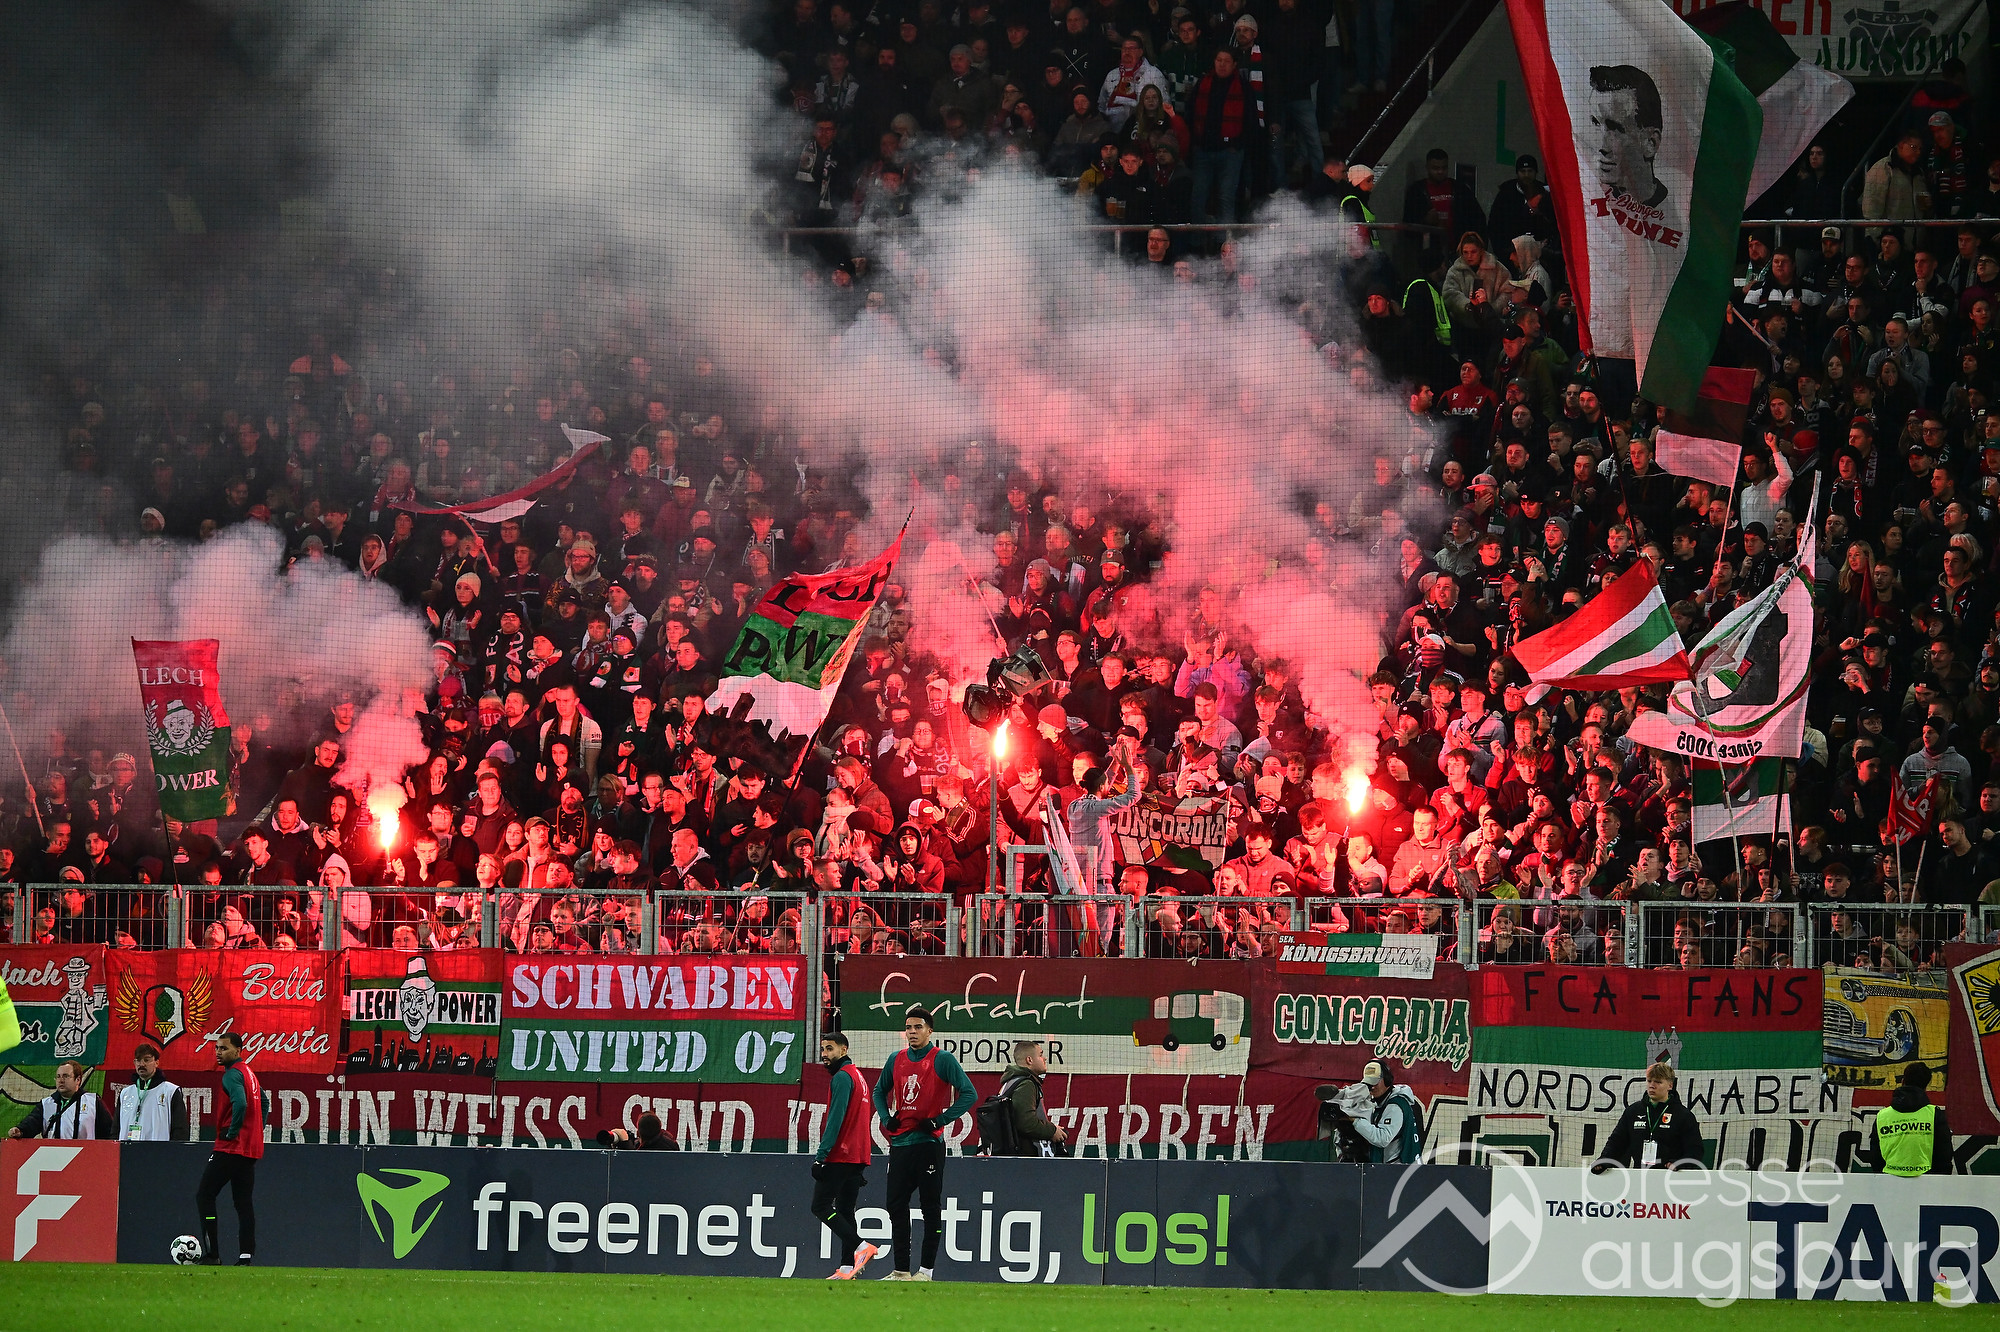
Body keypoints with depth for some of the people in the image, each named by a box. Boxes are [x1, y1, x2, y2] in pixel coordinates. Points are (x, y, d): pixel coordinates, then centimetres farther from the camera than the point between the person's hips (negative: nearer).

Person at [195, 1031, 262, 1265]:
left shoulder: (232, 1074, -13)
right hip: (251, 1148, 9)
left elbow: (240, 1104, -29)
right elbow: (263, 1102, 28)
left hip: (231, 1147, -9)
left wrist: (232, 1132, -18)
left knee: (204, 1196, -4)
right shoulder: (249, 1073, 17)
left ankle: (212, 1254, -9)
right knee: (243, 1202, 10)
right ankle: (246, 1255, 5)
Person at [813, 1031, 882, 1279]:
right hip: (858, 1156, 10)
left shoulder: (842, 1077, -11)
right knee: (845, 1211, 8)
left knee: (821, 1206, -8)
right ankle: (847, 1268, 4)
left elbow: (835, 1119, -19)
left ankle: (860, 1246, -19)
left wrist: (821, 1155, -22)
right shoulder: (858, 1076, 21)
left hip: (840, 1156, -10)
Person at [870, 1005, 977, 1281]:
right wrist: (886, 1117, 10)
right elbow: (880, 1091, 27)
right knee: (896, 1206, 6)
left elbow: (969, 1094, -10)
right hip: (900, 1142, 6)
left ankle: (926, 1270, 0)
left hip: (928, 1142, -6)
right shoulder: (896, 1060, 11)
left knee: (931, 1207, -2)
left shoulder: (942, 1060, -6)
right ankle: (901, 1271, 12)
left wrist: (940, 1120, -14)